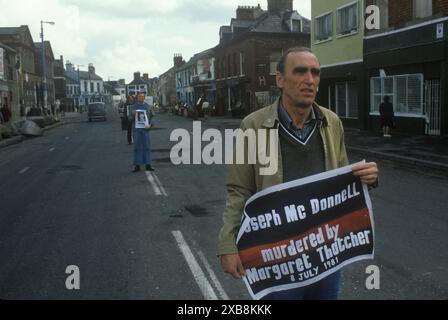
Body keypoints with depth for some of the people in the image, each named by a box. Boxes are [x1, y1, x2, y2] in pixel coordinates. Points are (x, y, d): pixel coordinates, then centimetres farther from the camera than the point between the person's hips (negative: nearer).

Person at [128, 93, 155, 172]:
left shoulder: (148, 106, 10)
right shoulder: (133, 107, 7)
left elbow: (151, 117, 9)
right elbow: (130, 119, 4)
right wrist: (133, 114, -17)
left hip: (145, 129, 1)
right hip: (137, 129, -1)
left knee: (147, 147, 2)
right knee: (137, 147, 0)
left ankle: (148, 165, 7)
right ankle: (137, 165, 4)